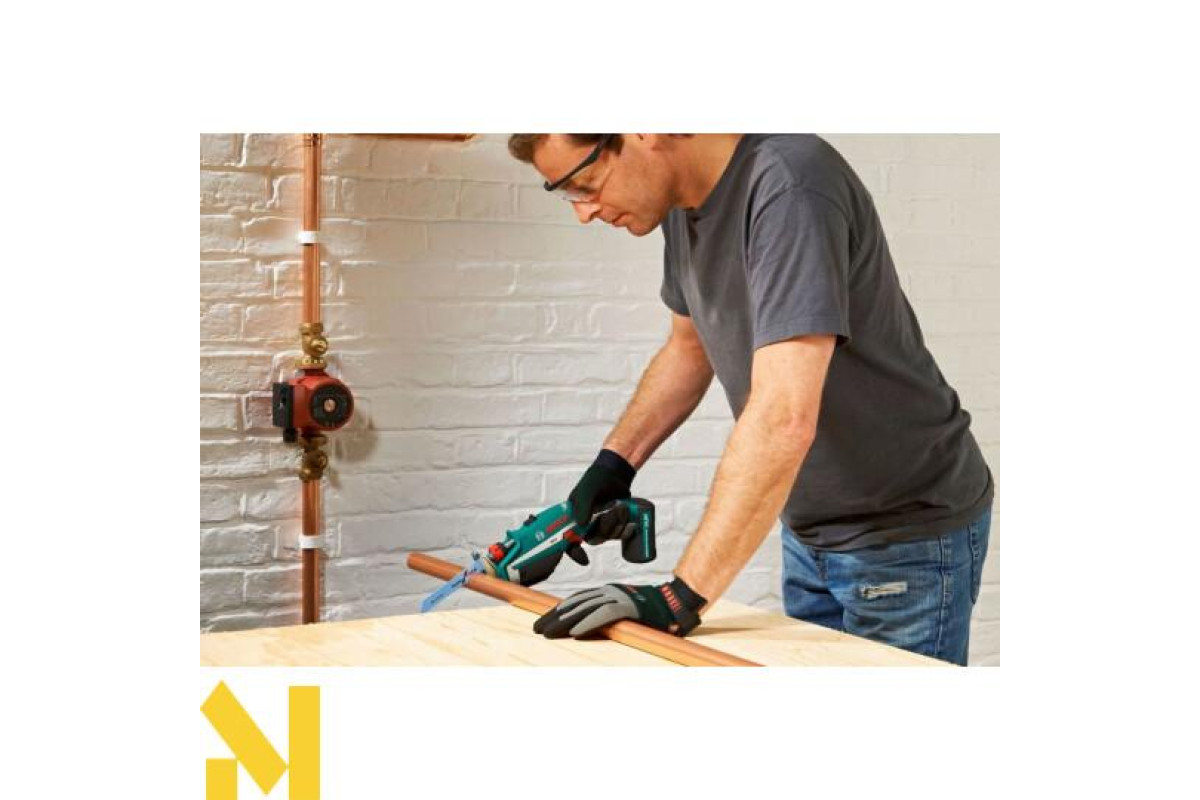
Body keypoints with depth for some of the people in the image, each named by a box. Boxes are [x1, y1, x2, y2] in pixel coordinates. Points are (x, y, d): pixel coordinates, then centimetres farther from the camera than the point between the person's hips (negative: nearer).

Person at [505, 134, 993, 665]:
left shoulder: (788, 188, -28)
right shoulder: (683, 203, 0)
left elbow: (783, 418, -36)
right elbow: (689, 347, 18)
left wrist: (681, 597, -36)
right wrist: (613, 465, 5)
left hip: (906, 530, -8)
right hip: (811, 533, 8)